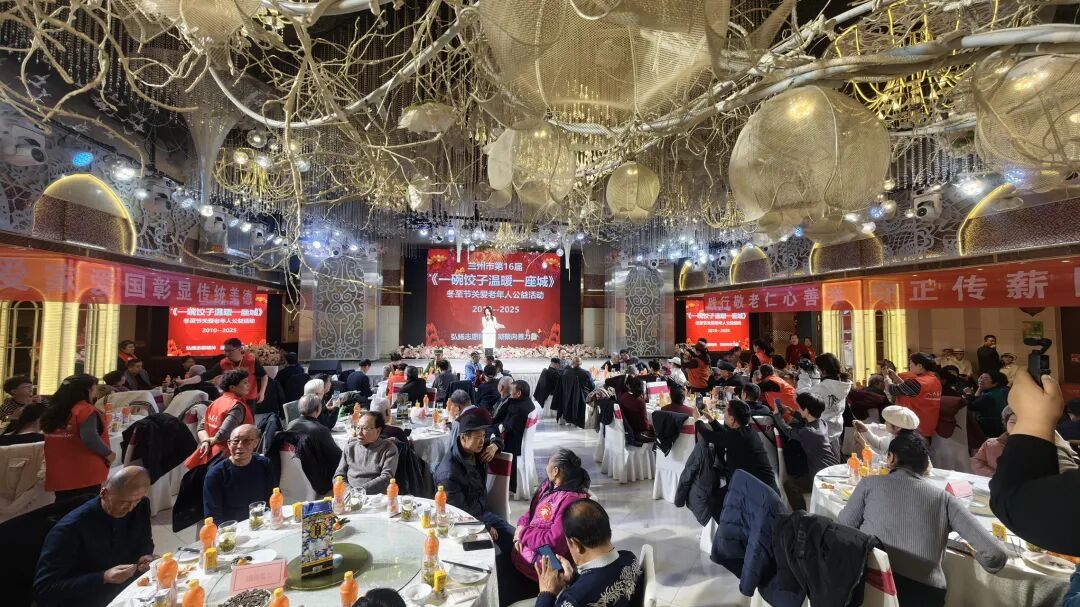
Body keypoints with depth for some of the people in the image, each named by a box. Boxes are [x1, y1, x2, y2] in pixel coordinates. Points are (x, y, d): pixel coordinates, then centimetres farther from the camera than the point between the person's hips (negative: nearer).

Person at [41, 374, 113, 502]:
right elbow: (90, 439, -27)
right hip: (86, 475, -8)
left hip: (58, 475, 8)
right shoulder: (85, 410, -16)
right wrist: (108, 453, -13)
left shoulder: (53, 410, 9)